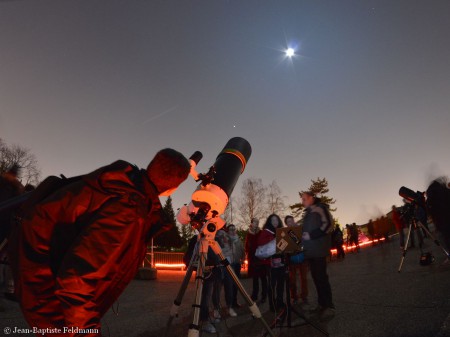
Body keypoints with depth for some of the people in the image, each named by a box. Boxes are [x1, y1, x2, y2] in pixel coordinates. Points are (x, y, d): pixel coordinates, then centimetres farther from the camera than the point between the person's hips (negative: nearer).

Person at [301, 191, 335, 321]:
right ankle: (322, 304, 16)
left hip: (319, 249, -8)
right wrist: (304, 236, 8)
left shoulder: (321, 208, -3)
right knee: (316, 277, 8)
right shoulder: (307, 213, 20)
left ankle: (329, 307, -2)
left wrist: (311, 235, -17)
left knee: (321, 277, -8)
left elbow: (328, 225, -14)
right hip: (310, 250, 8)